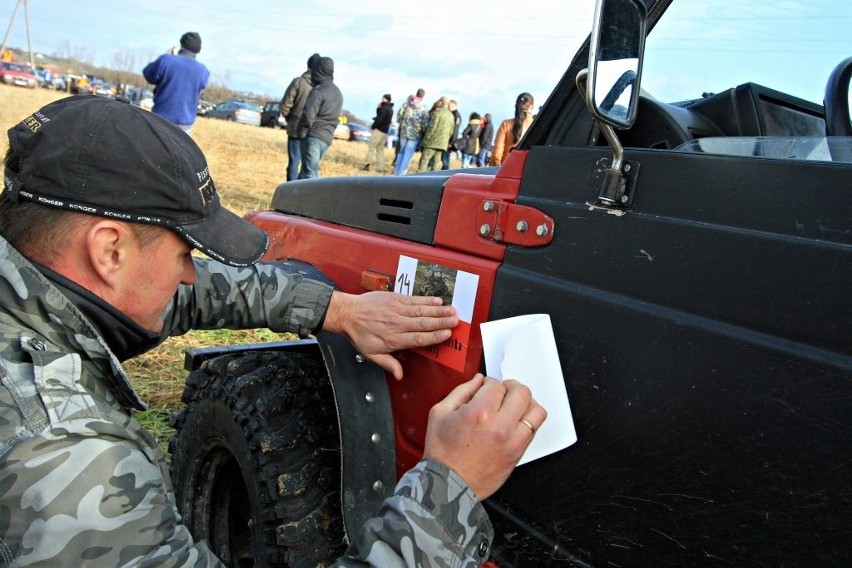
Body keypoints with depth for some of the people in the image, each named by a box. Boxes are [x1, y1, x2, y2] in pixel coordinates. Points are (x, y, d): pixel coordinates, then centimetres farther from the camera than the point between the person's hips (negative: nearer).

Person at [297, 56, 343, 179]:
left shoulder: (318, 91, -12)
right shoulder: (338, 94, 17)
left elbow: (308, 116, -18)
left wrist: (302, 133, -6)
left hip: (313, 137, -9)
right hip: (327, 139, 9)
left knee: (309, 174, -9)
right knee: (306, 170, 16)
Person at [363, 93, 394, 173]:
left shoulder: (384, 108, -12)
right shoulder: (391, 109, 15)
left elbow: (379, 119, -18)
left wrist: (373, 127, -7)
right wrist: (378, 108, 4)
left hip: (378, 130, -8)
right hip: (385, 131, 8)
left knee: (371, 148, -7)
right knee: (380, 149, 10)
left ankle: (367, 163, -17)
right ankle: (381, 167, 5)